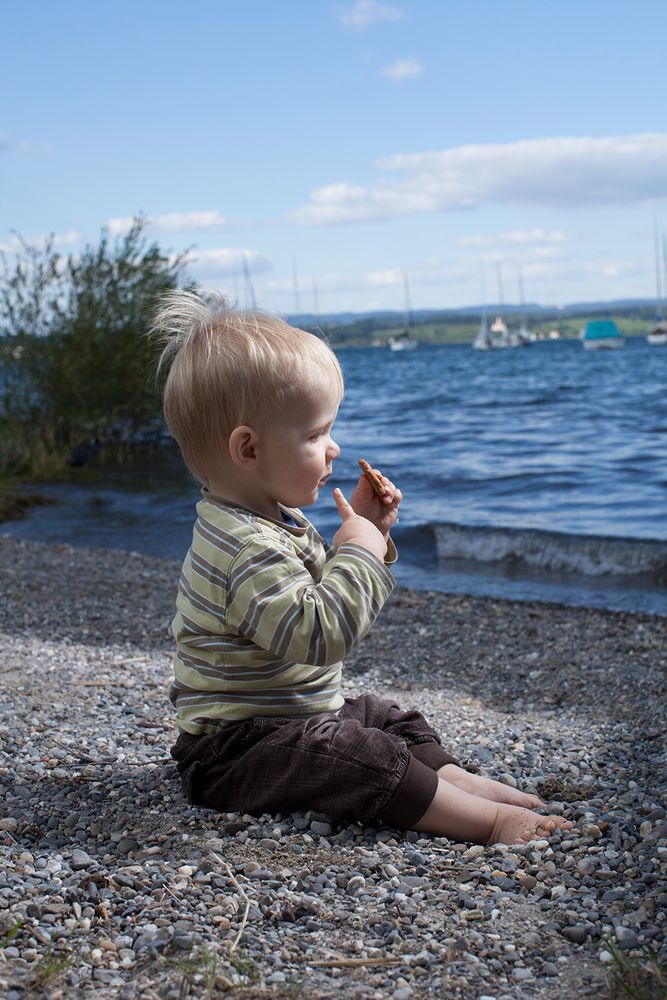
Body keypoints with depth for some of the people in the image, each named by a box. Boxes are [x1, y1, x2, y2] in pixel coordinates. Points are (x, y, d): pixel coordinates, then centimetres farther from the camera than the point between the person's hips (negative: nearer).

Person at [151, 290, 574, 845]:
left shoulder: (275, 520, 8)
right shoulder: (245, 547, -28)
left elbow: (322, 590, 19)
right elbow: (316, 632, -35)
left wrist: (365, 531, 5)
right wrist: (359, 549, -25)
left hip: (291, 721, 11)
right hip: (234, 749, -11)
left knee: (388, 719, 13)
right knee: (361, 757, -26)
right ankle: (485, 820, -28)